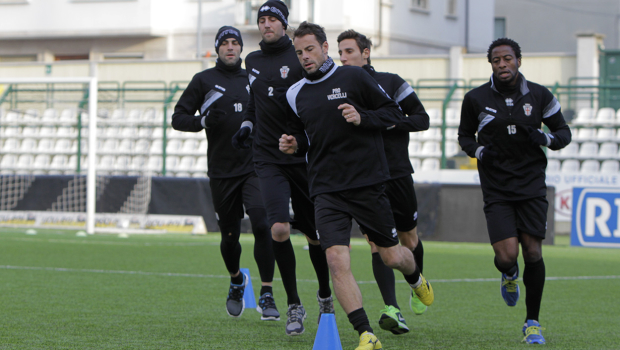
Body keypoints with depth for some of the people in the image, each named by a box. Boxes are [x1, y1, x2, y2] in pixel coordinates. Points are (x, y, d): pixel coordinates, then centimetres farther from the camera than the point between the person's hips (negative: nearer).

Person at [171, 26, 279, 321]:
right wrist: (204, 121, -16)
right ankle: (236, 282, 39)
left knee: (261, 224, -19)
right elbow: (178, 118, 2)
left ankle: (266, 296, -15)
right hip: (221, 171, -1)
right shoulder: (204, 80, 4)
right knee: (229, 236, 7)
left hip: (254, 167, 1)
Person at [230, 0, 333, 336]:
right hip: (269, 160, 2)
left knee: (314, 233, 7)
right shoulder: (252, 61, 12)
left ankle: (325, 296, 32)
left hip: (304, 158, -2)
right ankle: (294, 306, -2)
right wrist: (245, 126, 15)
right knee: (279, 229, -16)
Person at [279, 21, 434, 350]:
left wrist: (362, 117, -16)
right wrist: (294, 145, 0)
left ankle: (416, 279, 47)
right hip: (326, 189, 2)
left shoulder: (353, 77, -3)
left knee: (391, 256, 9)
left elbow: (394, 112, 1)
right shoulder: (295, 94, 9)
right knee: (336, 259, -17)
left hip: (368, 183, -2)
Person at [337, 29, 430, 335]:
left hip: (397, 173, -1)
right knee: (376, 241, -11)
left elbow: (422, 119, 0)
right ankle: (392, 310, -18)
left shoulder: (391, 83, 0)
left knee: (409, 238, 12)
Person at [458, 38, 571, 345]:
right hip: (496, 189, -1)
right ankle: (509, 275, 26)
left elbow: (564, 132, 11)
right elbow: (465, 135, 14)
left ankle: (532, 323, 13)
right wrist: (478, 151, -8)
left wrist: (545, 139, -11)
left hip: (531, 185, 1)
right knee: (507, 255, -15)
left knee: (533, 252, -5)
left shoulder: (539, 96, 2)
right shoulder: (476, 99, 0)